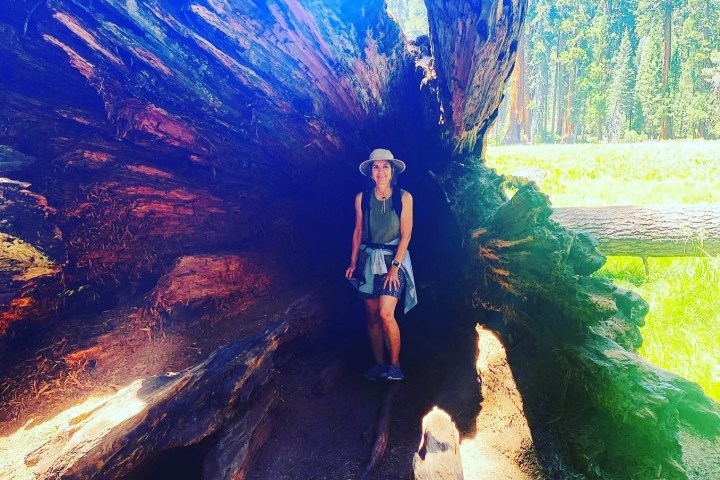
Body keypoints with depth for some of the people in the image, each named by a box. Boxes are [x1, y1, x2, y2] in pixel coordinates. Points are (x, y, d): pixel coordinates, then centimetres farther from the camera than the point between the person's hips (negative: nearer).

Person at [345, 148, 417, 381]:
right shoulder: (362, 198, 2)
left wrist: (395, 266, -14)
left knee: (385, 314, -16)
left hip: (394, 258, -3)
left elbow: (406, 235, -8)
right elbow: (358, 231, 9)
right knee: (372, 316, 6)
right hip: (368, 259, 3)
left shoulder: (404, 198, -6)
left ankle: (395, 365, 1)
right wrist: (353, 263, 7)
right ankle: (379, 364, 19)